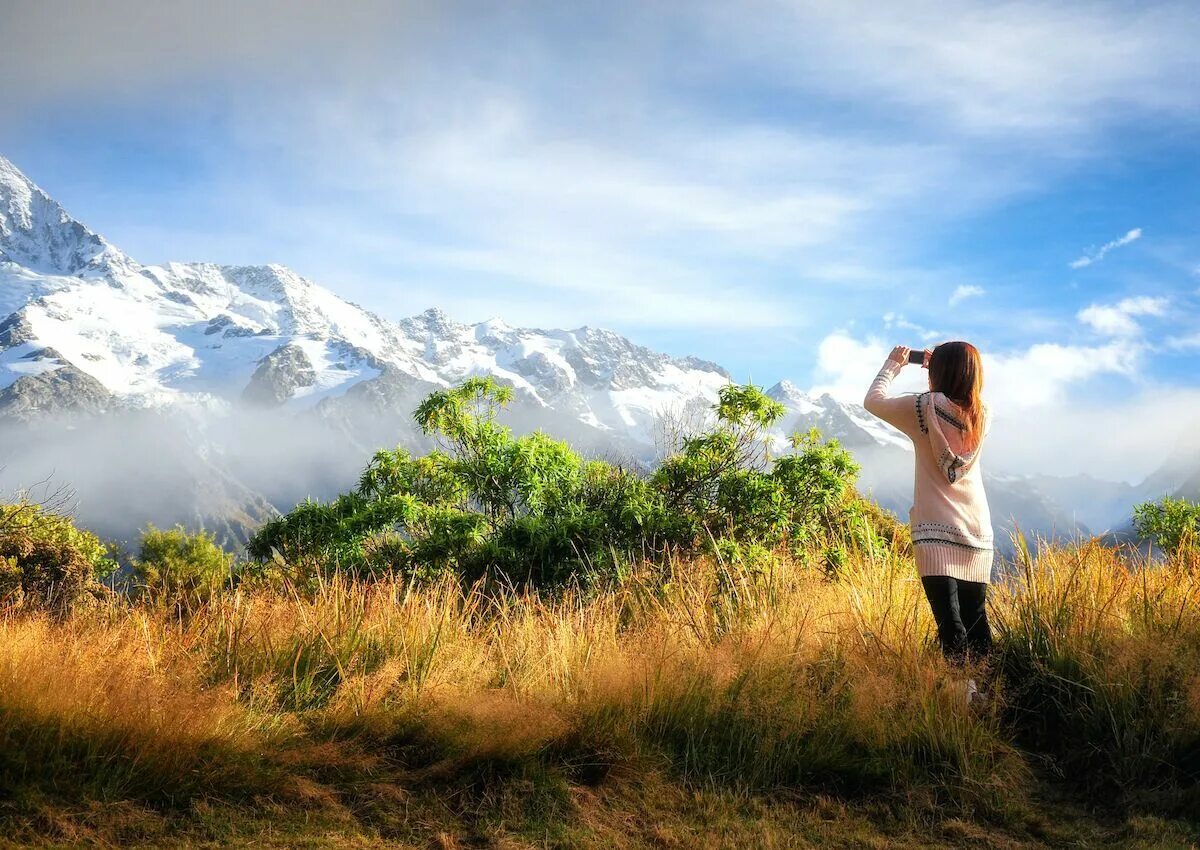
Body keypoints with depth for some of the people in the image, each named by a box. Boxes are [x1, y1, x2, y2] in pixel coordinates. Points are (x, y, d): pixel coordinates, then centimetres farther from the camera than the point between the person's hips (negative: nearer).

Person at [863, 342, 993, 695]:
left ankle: (963, 692, -23)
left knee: (951, 626, -12)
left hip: (936, 534, -4)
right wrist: (940, 364, 27)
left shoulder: (924, 408, -8)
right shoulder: (982, 416, 4)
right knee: (975, 622, 12)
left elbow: (873, 400, 6)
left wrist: (893, 364, 19)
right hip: (977, 535, 5)